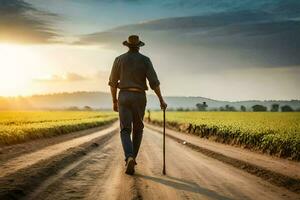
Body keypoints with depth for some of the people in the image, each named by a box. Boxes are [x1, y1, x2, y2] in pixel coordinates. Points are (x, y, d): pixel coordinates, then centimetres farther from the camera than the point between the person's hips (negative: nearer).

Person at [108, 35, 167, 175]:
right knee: (138, 129, 19)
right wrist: (161, 100, 0)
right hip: (139, 98, 0)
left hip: (124, 97, 0)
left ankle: (129, 159, -28)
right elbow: (154, 82, -7)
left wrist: (114, 102, 14)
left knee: (125, 131, -4)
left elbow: (113, 82, 4)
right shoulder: (145, 60, 1)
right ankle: (132, 157, 20)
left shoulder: (119, 59, 5)